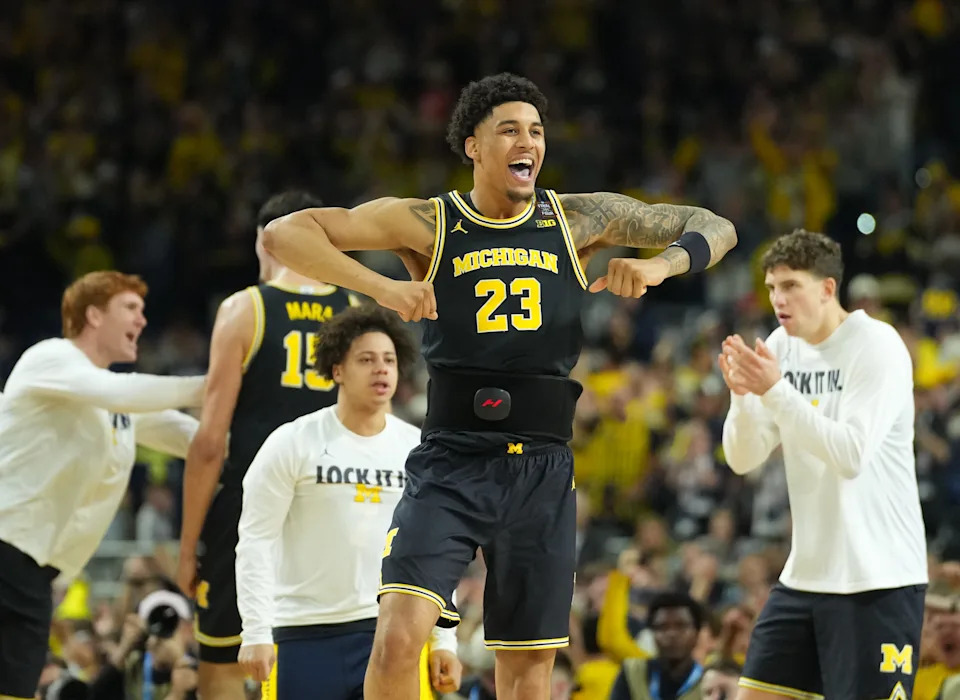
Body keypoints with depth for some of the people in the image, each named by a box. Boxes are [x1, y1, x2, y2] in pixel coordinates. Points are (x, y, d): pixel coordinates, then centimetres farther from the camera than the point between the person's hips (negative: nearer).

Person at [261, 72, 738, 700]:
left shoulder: (580, 220, 6)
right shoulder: (426, 224, -1)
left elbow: (717, 230, 12)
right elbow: (284, 234, -7)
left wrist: (660, 265, -8)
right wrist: (381, 288, -19)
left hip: (542, 467, 3)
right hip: (451, 462, -3)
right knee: (399, 636, -21)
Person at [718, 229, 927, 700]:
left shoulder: (877, 347, -13)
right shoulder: (782, 346, 7)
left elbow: (851, 456, -23)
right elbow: (743, 459, 3)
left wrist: (775, 390, -27)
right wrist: (742, 394, -15)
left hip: (877, 580, -7)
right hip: (805, 574, 7)